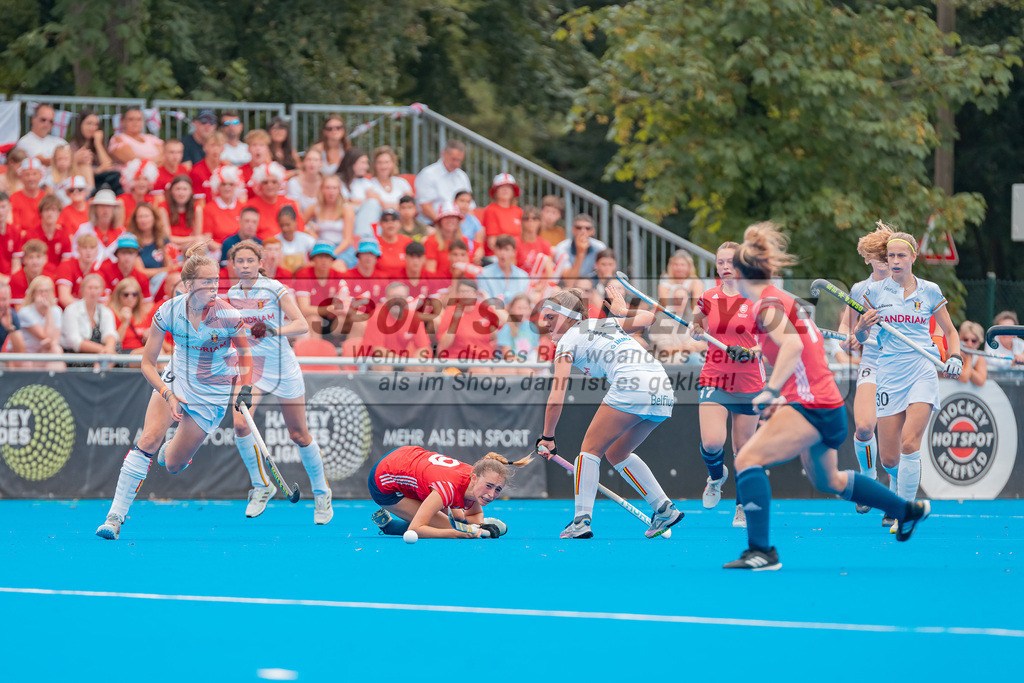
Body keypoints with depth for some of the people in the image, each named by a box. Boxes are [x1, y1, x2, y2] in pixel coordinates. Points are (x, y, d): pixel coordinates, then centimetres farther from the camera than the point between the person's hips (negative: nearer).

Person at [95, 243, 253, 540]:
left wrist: (245, 388, -17)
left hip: (213, 394, -1)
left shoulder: (228, 317, -21)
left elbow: (245, 354, -2)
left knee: (173, 465, 0)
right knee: (148, 439, -23)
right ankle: (116, 516, -20)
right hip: (176, 381, 1)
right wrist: (167, 394, -22)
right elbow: (147, 363, -9)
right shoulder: (168, 312, -17)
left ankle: (175, 447, 42)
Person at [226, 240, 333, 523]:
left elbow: (302, 325, -20)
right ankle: (261, 485, -1)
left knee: (299, 435, 2)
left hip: (283, 369, -3)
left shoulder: (274, 289, -11)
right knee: (240, 424, -19)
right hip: (250, 369, 4)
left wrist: (273, 331, -34)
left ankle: (321, 494, 19)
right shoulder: (233, 294, 3)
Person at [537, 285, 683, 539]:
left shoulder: (567, 343, 8)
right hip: (663, 392, 7)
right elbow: (648, 317, 32)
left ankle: (582, 520, -8)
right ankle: (664, 509, 18)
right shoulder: (605, 323, 26)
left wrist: (547, 437, 6)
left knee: (591, 447, 3)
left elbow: (556, 399, 1)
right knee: (616, 453, 22)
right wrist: (623, 311, 49)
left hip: (631, 385, -7)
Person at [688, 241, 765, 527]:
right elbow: (700, 329, 21)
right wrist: (696, 332, -2)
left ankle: (743, 507, 21)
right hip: (714, 379, 1)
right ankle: (716, 476, 17)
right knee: (711, 442, -17)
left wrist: (754, 350, -16)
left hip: (748, 383, -1)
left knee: (743, 450, 2)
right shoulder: (708, 298, 4)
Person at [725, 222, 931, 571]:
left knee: (748, 459, -17)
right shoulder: (780, 299, 15)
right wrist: (780, 397, 24)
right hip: (827, 406, 10)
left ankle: (761, 549, -24)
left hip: (811, 407, -10)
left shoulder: (767, 305, -14)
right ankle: (908, 510, 47)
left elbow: (792, 344, -31)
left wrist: (771, 390, -36)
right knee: (828, 481, 31)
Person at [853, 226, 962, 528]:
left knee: (909, 444, -19)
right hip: (890, 375, 1)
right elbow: (859, 337, 11)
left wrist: (955, 356, -3)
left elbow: (949, 331, 15)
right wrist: (863, 327, -12)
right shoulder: (875, 291, 6)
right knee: (889, 458, 0)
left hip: (923, 372, -1)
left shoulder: (929, 291, 5)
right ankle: (900, 488, 35)